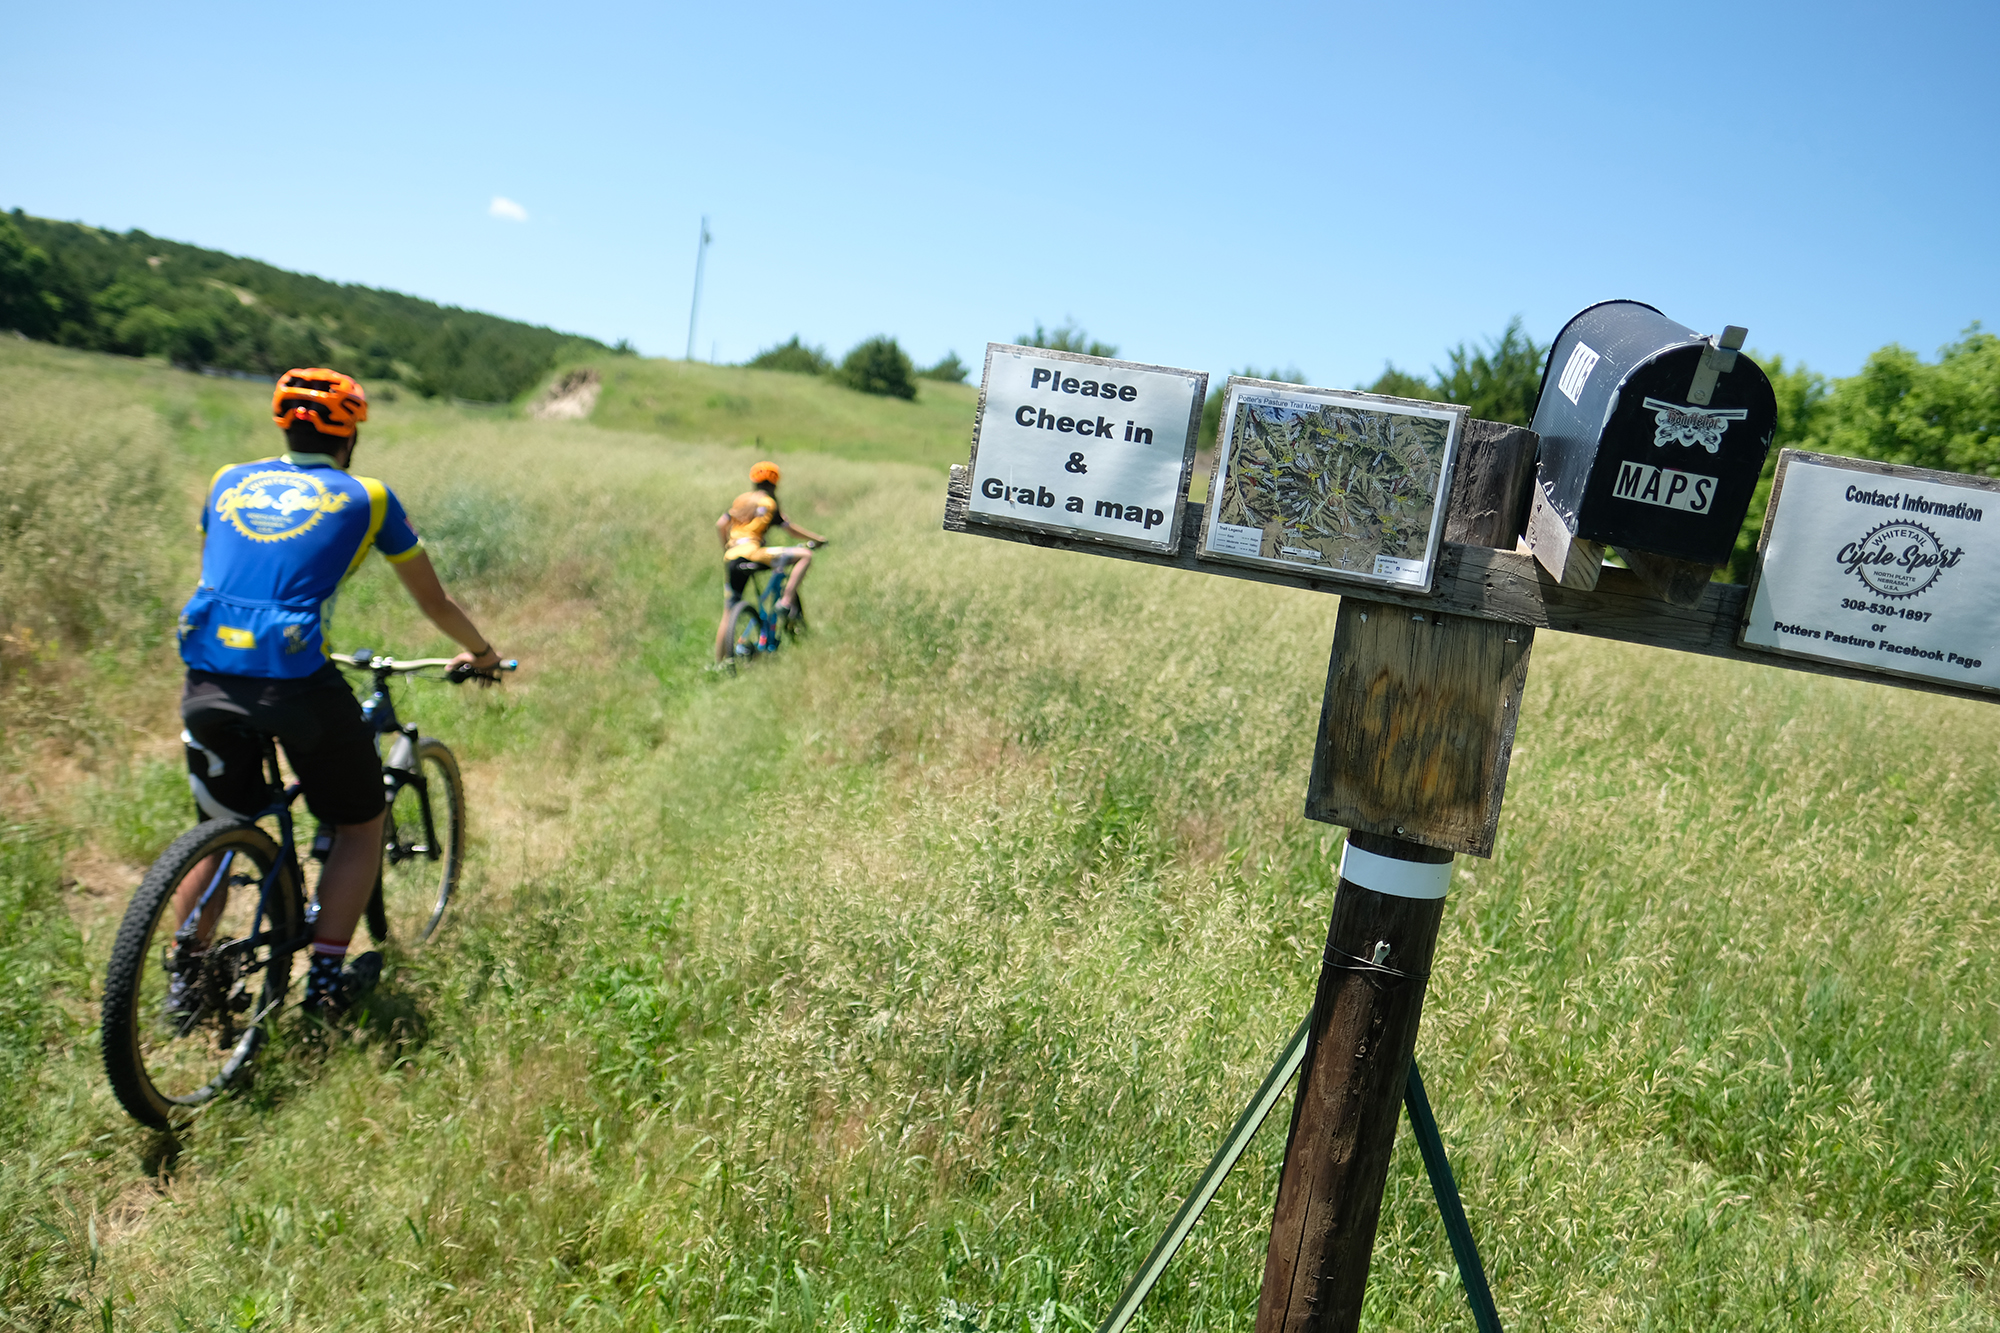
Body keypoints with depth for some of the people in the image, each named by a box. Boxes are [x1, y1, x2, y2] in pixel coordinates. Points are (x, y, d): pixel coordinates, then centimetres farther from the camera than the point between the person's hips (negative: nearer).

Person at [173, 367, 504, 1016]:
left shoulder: (229, 482, 19)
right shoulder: (365, 497, 9)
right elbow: (435, 602, 18)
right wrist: (480, 651, 36)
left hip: (208, 676, 5)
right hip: (297, 679, -4)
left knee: (220, 829, 25)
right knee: (361, 824, 17)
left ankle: (185, 984, 28)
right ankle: (326, 977, 16)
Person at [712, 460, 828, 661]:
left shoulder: (741, 499, 21)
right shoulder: (768, 503, 5)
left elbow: (720, 525, 15)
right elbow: (791, 528, 6)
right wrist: (818, 539, 16)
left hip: (731, 559, 7)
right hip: (751, 552, -7)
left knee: (728, 613, 13)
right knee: (805, 555, -4)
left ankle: (719, 663, 14)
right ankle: (786, 602, -11)